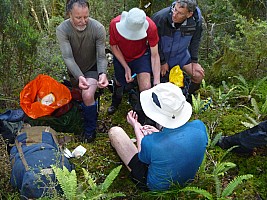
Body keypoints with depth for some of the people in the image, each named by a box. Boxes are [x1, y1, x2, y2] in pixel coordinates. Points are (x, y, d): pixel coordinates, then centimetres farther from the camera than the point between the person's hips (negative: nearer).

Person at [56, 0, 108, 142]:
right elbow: (68, 57, -29)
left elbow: (101, 57, -20)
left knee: (88, 96, -25)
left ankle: (90, 130, -2)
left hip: (92, 68, -2)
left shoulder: (98, 28, -23)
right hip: (74, 71, 3)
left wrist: (103, 74, -41)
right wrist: (79, 77, -46)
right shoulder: (62, 30, -23)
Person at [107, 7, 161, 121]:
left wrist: (157, 81, -29)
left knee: (146, 89, -17)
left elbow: (155, 55, -24)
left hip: (141, 56, -1)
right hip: (121, 57, 1)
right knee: (120, 83, 19)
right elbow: (113, 47, -12)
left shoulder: (150, 27, -31)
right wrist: (126, 67, -19)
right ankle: (116, 101, 57)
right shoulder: (115, 24, -29)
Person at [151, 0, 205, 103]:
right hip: (162, 55, -2)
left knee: (199, 75, -10)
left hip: (181, 54, 2)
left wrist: (194, 61, -6)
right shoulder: (160, 17, -32)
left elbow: (195, 40, -3)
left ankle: (187, 96, 18)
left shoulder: (196, 20, -23)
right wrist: (162, 62, -12)